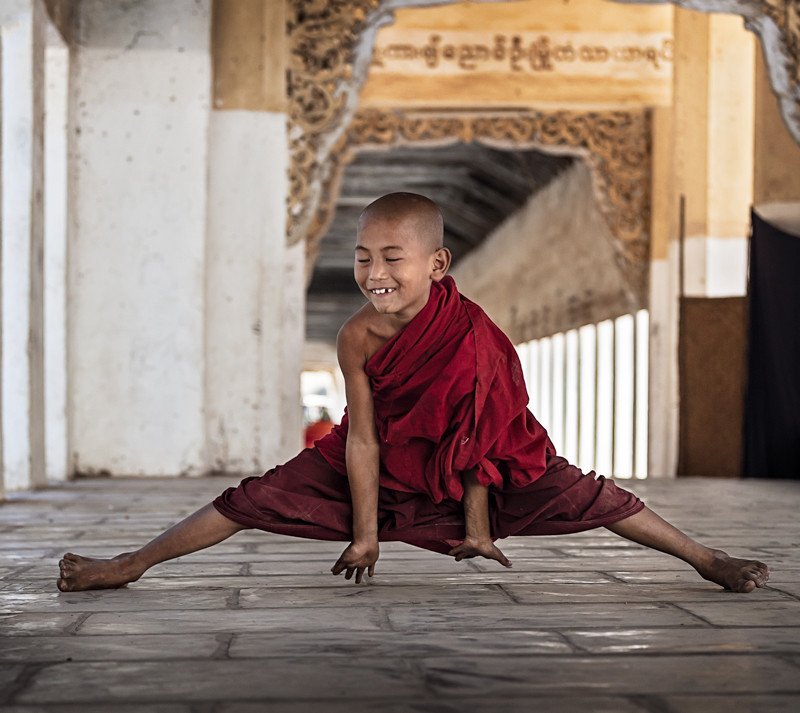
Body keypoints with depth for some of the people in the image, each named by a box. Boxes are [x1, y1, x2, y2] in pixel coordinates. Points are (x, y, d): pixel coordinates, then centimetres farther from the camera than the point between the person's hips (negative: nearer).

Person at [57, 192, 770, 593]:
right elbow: (362, 438, -15)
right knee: (261, 497, -6)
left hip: (470, 460, -1)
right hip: (386, 458, 2)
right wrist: (365, 535, -11)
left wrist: (477, 527, -11)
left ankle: (705, 558, 3)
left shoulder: (471, 333, -28)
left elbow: (481, 437, -18)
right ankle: (132, 564, 5)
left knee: (579, 494, -13)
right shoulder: (358, 336, -23)